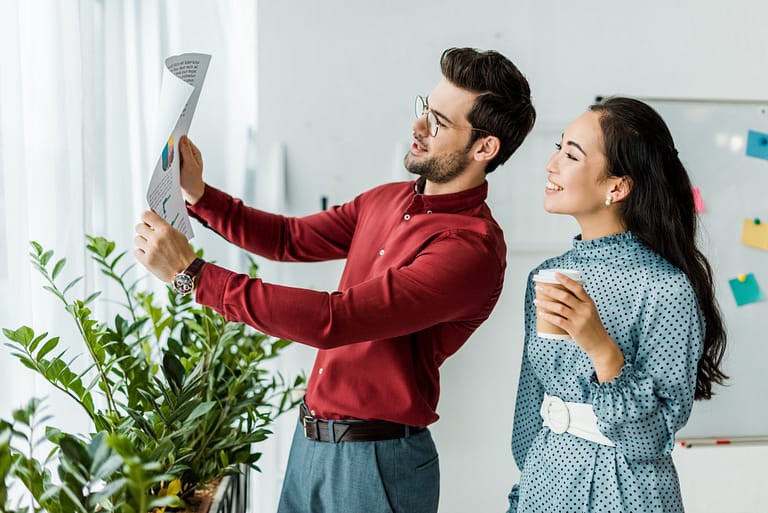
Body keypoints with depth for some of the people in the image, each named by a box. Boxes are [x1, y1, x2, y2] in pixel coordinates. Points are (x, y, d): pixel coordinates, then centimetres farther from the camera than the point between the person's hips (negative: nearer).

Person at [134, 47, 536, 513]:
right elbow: (291, 238, 15)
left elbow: (333, 321, -29)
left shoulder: (472, 247, -23)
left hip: (374, 461, -7)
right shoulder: (387, 200, 5)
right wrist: (199, 194, 1)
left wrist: (192, 273, -27)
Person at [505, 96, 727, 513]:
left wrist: (602, 349, -30)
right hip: (544, 478, 5)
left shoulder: (667, 289, -19)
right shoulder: (547, 276, -1)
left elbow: (653, 442, -19)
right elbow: (531, 407, 8)